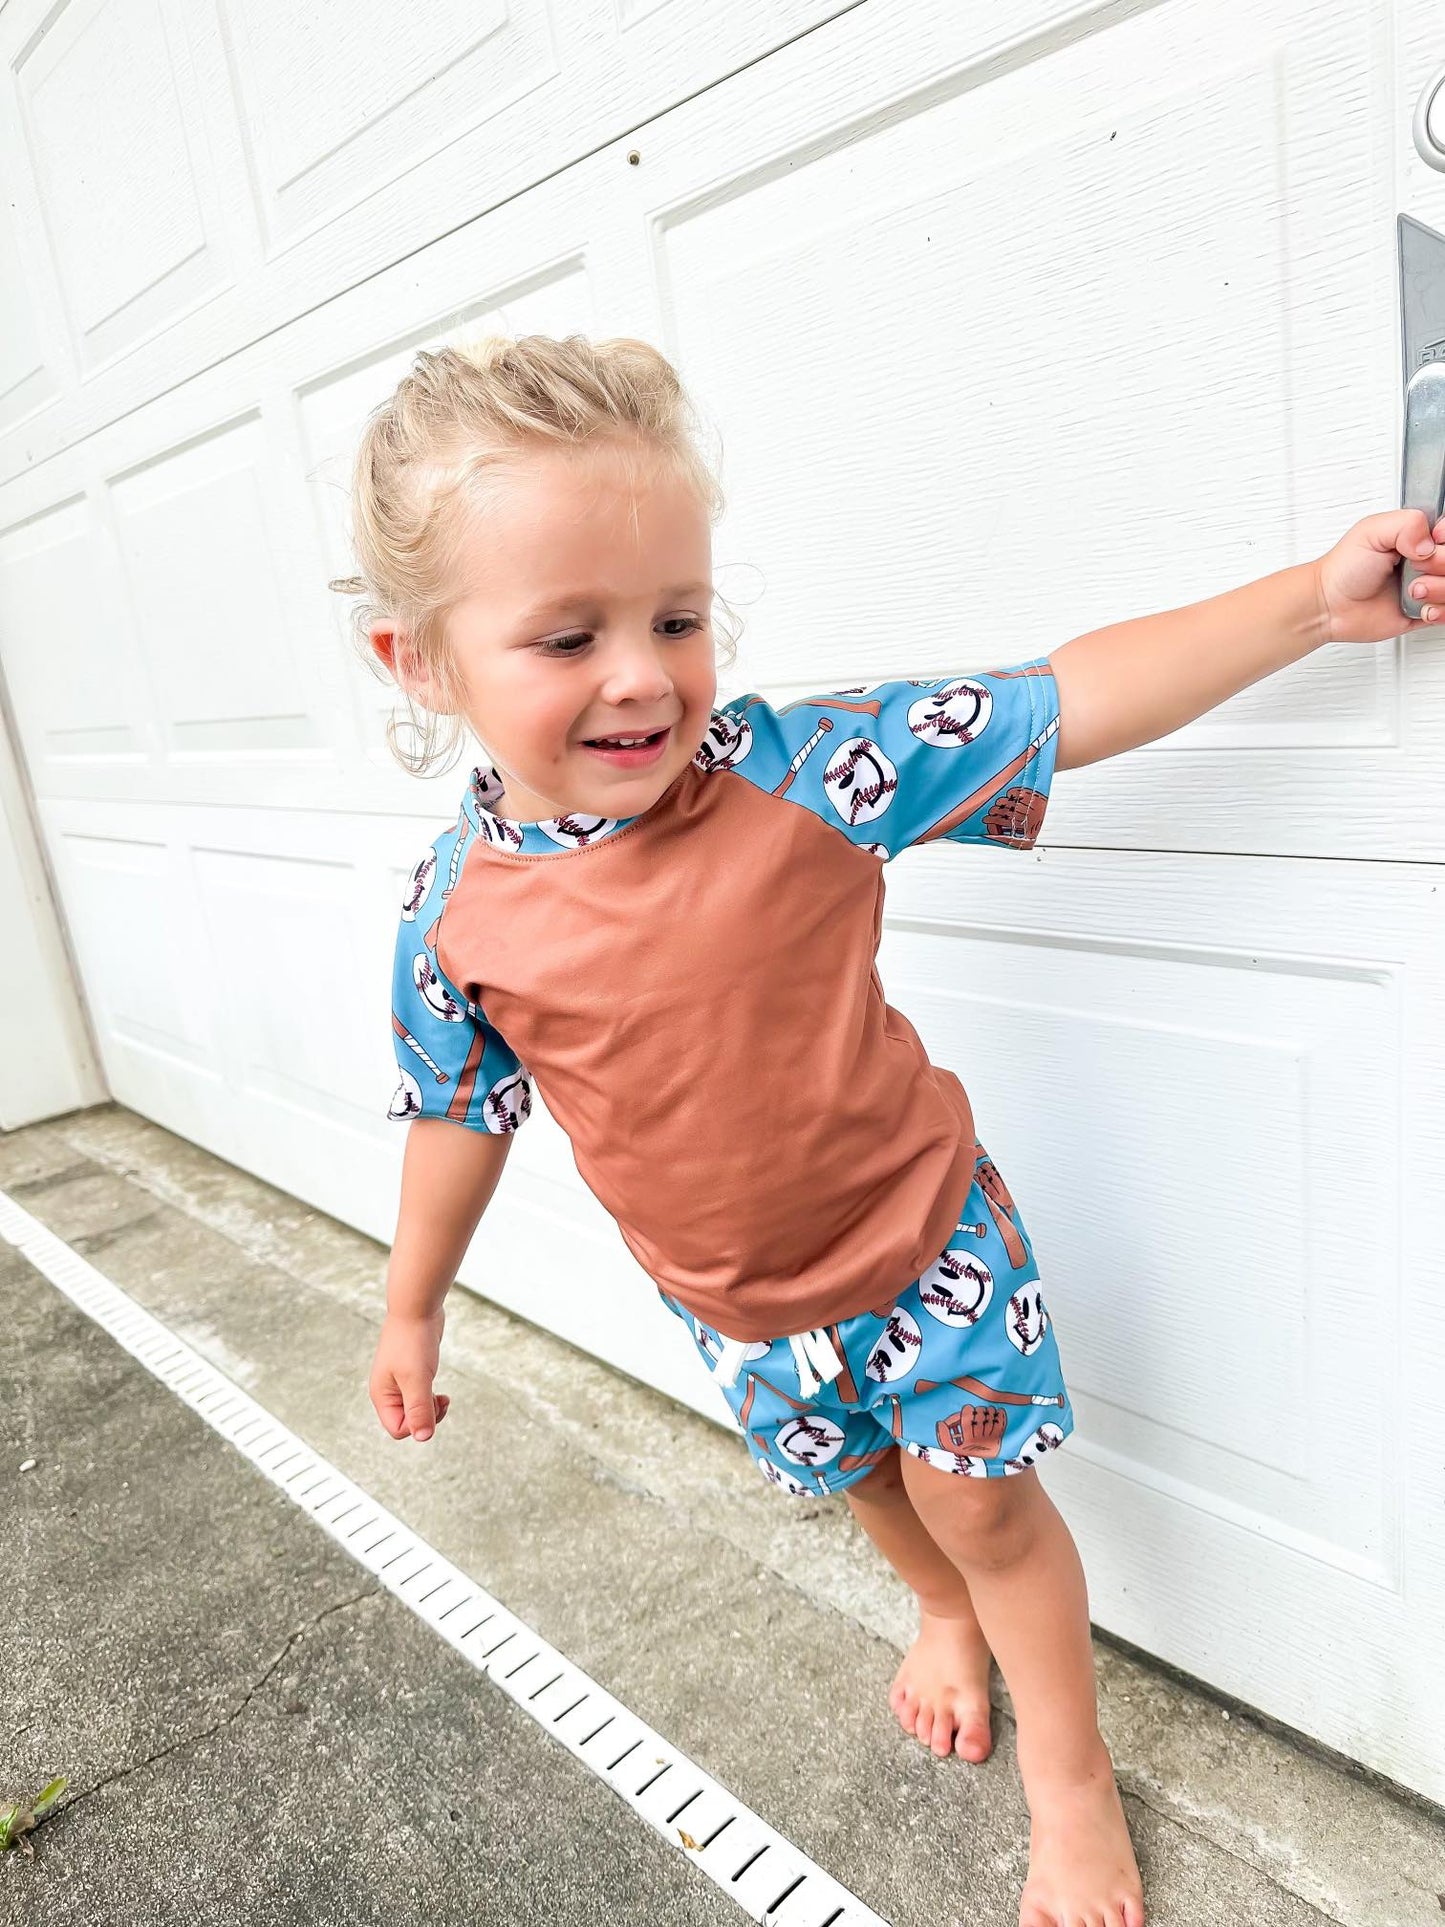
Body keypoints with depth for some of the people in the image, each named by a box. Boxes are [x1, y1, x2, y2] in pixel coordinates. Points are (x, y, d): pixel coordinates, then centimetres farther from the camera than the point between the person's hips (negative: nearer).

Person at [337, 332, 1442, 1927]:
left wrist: (1308, 600, -23)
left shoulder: (798, 774, -26)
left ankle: (1069, 1779, 43)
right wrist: (412, 1314, 9)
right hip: (733, 1298, 3)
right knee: (863, 1476, 27)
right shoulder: (456, 909, -18)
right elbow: (461, 1112, -3)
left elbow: (1062, 705, -20)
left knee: (980, 1492, 14)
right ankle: (945, 1611, 63)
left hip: (919, 1234, -3)